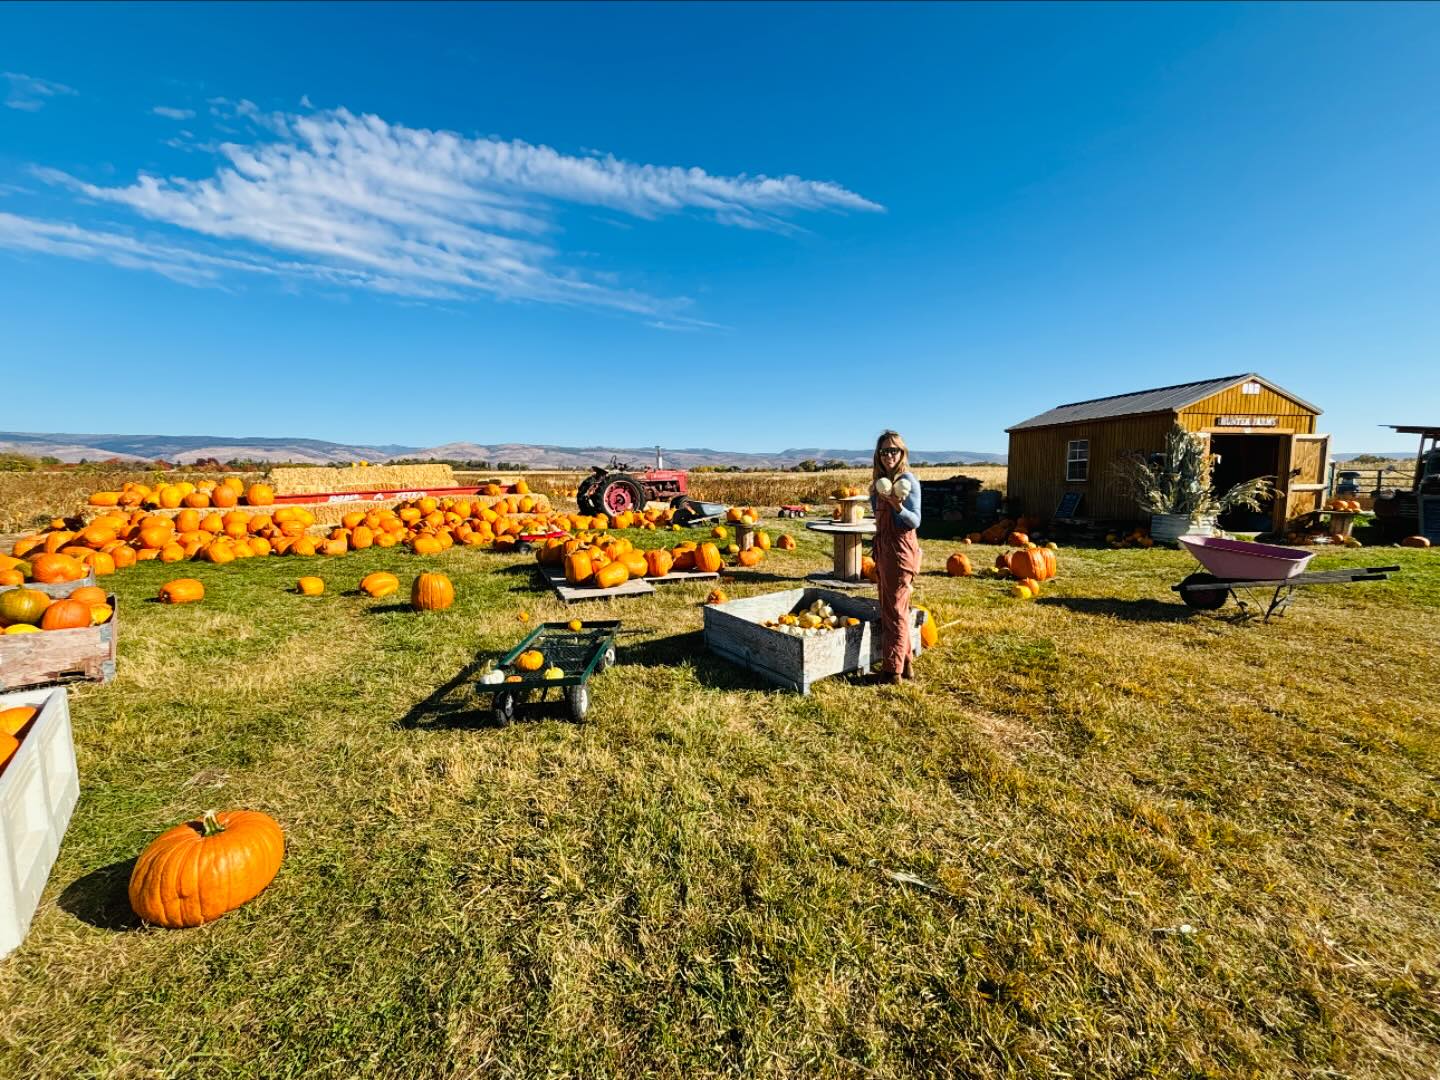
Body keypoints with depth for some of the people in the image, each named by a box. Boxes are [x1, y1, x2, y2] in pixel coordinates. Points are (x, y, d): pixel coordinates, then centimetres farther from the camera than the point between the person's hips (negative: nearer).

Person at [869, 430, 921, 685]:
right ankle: (904, 664, 25)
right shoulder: (881, 481, 12)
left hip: (900, 549, -9)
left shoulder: (907, 480, -11)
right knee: (890, 609, 14)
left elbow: (915, 521, -15)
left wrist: (898, 506, -34)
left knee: (895, 611, -2)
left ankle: (892, 670, 7)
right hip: (883, 548, 9)